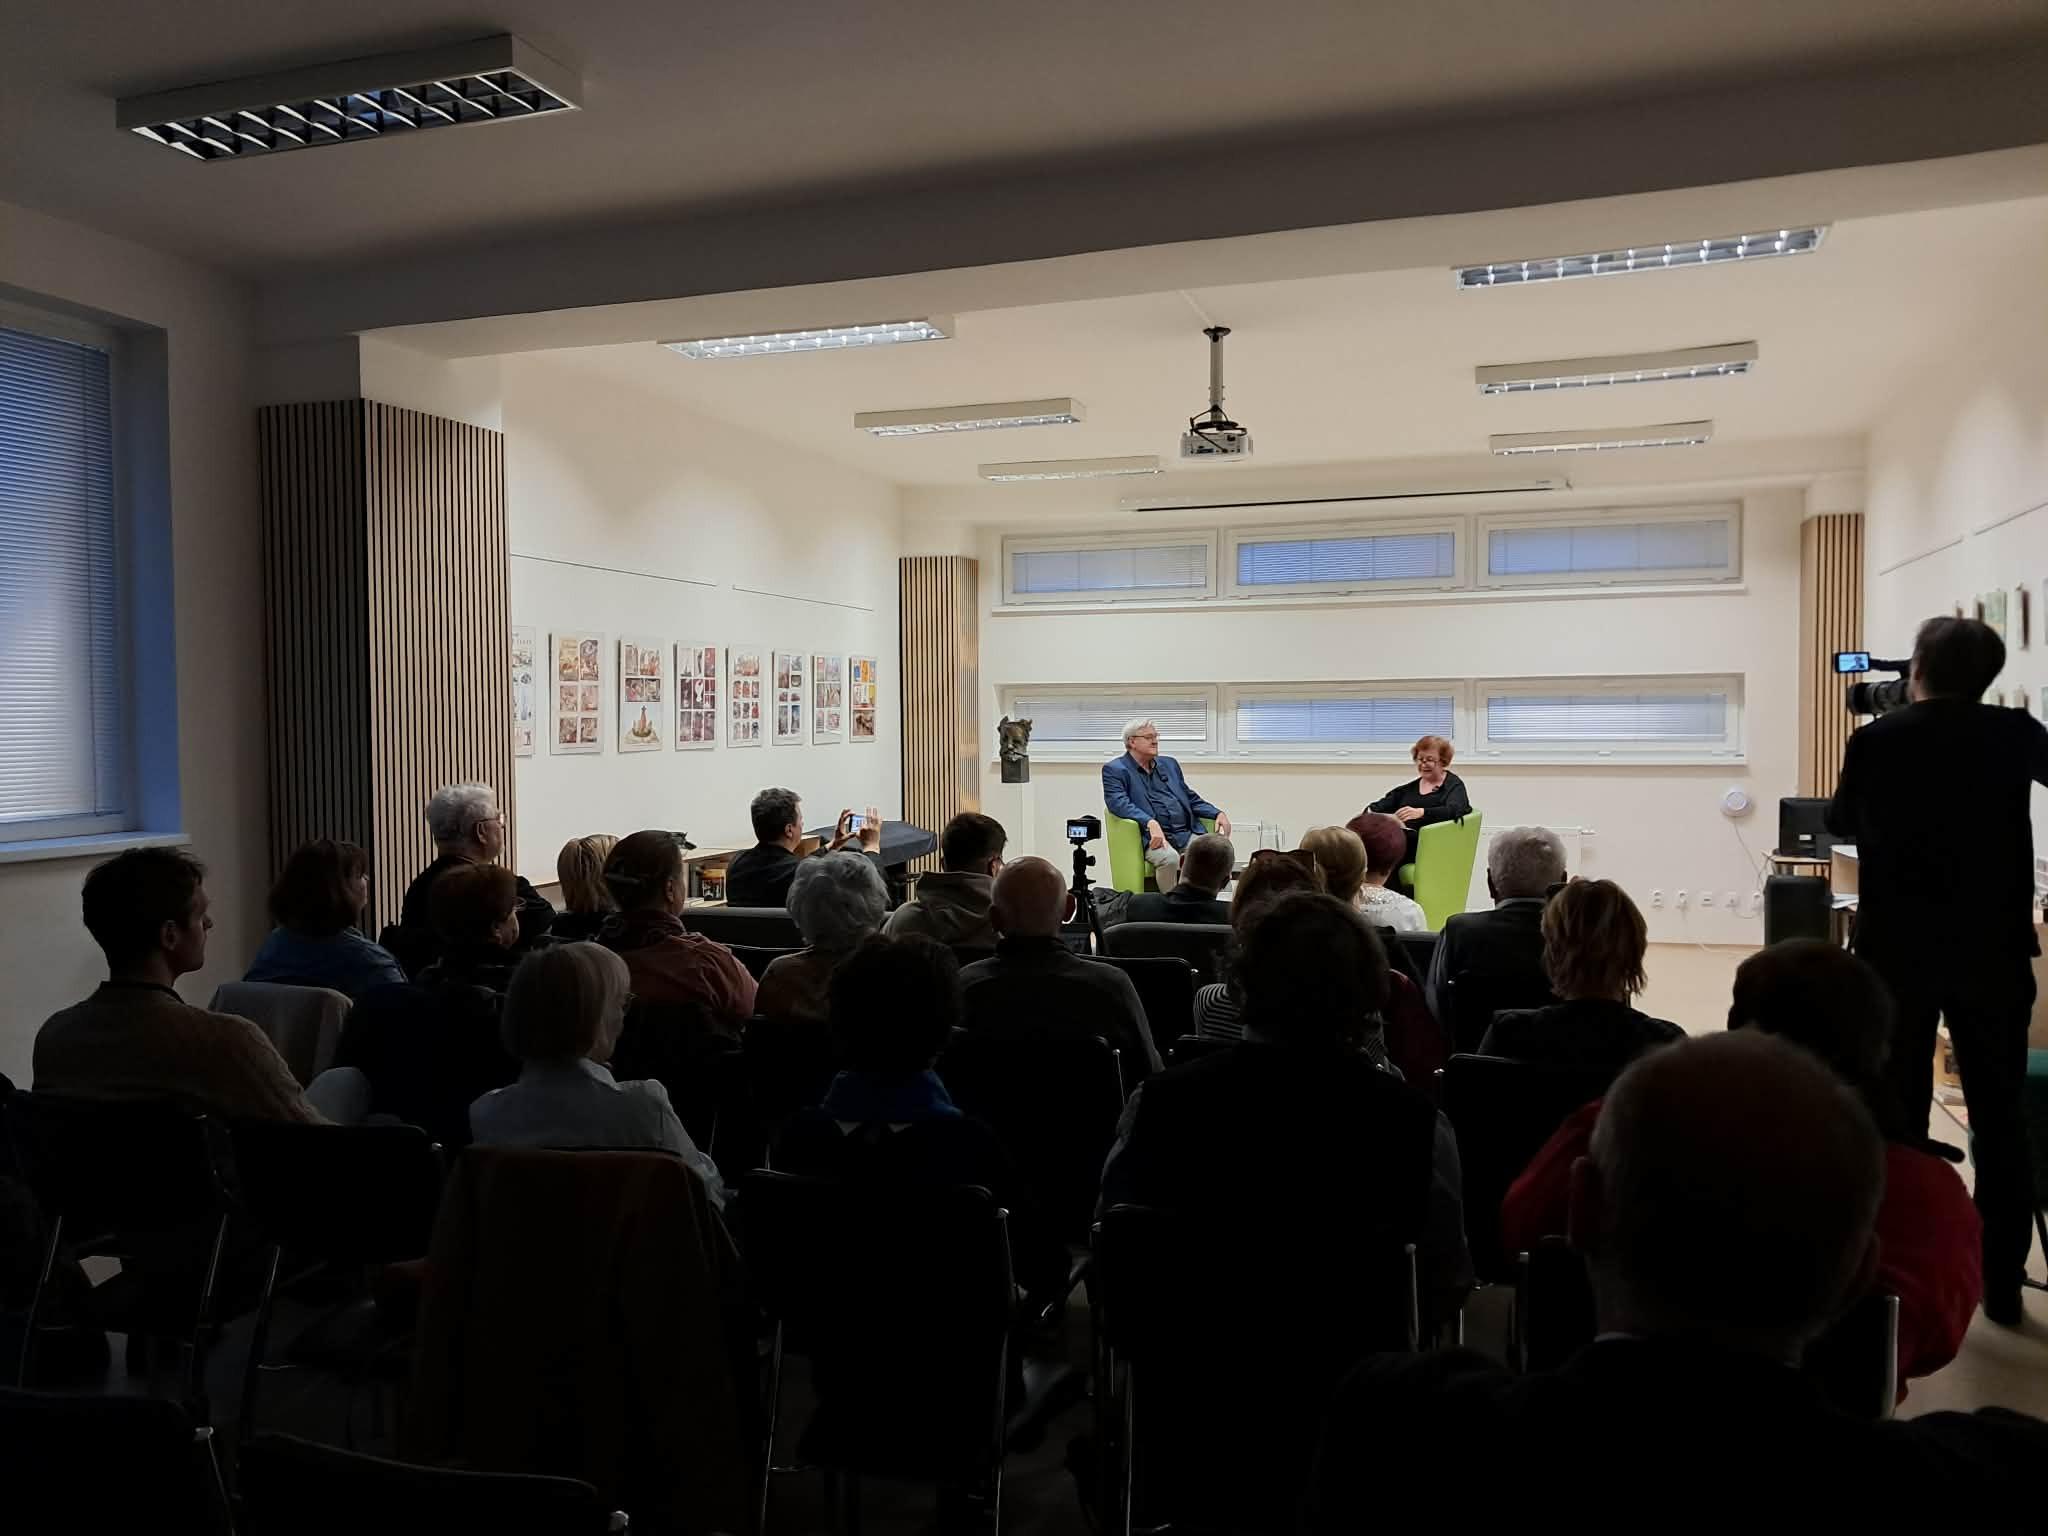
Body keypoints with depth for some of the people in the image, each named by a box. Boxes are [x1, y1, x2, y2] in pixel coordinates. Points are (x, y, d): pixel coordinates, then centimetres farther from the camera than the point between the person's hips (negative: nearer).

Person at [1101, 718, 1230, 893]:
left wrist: (1218, 814, 6)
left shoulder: (1169, 764, 23)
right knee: (1169, 858, -35)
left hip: (1186, 833, 5)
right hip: (1152, 837, -5)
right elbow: (1119, 803, -11)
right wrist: (1151, 823, -27)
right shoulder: (1114, 770, 5)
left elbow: (1192, 799, 26)